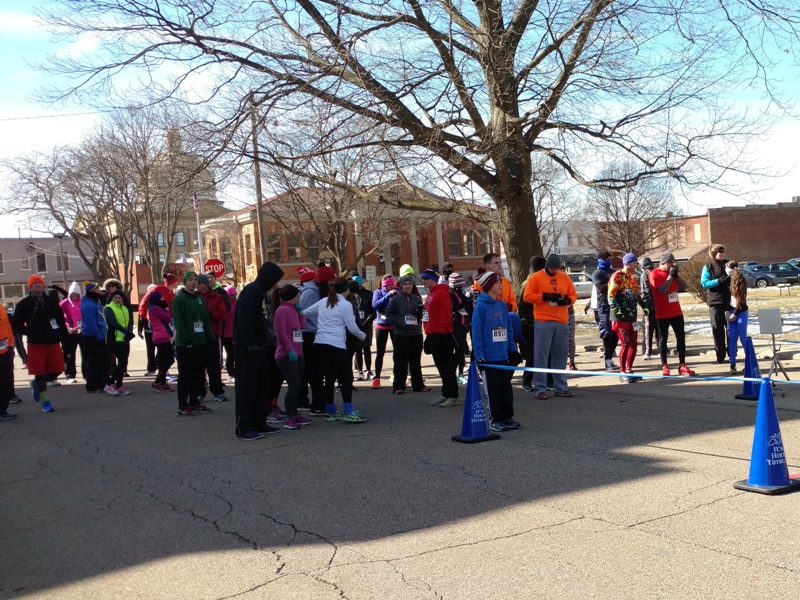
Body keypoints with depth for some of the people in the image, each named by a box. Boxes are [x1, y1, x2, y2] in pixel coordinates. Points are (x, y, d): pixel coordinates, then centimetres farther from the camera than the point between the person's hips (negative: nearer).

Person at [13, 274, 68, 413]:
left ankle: (36, 384, 29)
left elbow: (61, 320, 11)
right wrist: (31, 333, -10)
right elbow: (17, 325, -2)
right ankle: (45, 401, 13)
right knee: (39, 373, 1)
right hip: (36, 344, -3)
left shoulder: (52, 301, 7)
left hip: (53, 342, 3)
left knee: (57, 370, 1)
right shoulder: (24, 304, -2)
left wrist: (63, 335, 2)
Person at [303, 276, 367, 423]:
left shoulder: (322, 302, 13)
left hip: (319, 344, 6)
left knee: (329, 378, 14)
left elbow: (304, 313, 19)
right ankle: (348, 413, -5)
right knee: (346, 378, 0)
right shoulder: (345, 304, -4)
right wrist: (363, 336, 15)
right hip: (336, 345, -6)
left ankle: (331, 412, 20)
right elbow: (352, 328, -2)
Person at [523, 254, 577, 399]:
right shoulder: (535, 277, -1)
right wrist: (545, 296, -16)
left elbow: (573, 295, 15)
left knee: (560, 355, 8)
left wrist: (567, 300, -7)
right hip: (543, 322, -4)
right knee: (541, 355, -3)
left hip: (562, 322, 4)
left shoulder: (565, 277, 12)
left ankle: (561, 387, 16)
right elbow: (527, 296, -6)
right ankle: (540, 389, 1)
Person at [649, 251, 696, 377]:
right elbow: (662, 290, -21)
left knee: (681, 337, 4)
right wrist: (670, 276, -18)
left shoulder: (673, 272, 10)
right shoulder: (655, 274, -10)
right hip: (662, 314, -6)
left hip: (676, 312, 6)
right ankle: (664, 367, 8)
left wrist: (677, 275, -5)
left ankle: (682, 366, 9)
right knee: (663, 339, 2)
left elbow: (684, 286, 8)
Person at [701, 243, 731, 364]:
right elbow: (704, 283, -7)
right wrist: (719, 281, -20)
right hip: (715, 301, -3)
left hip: (728, 300, 3)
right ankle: (720, 356, 6)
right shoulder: (708, 266, 0)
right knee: (718, 330, 1)